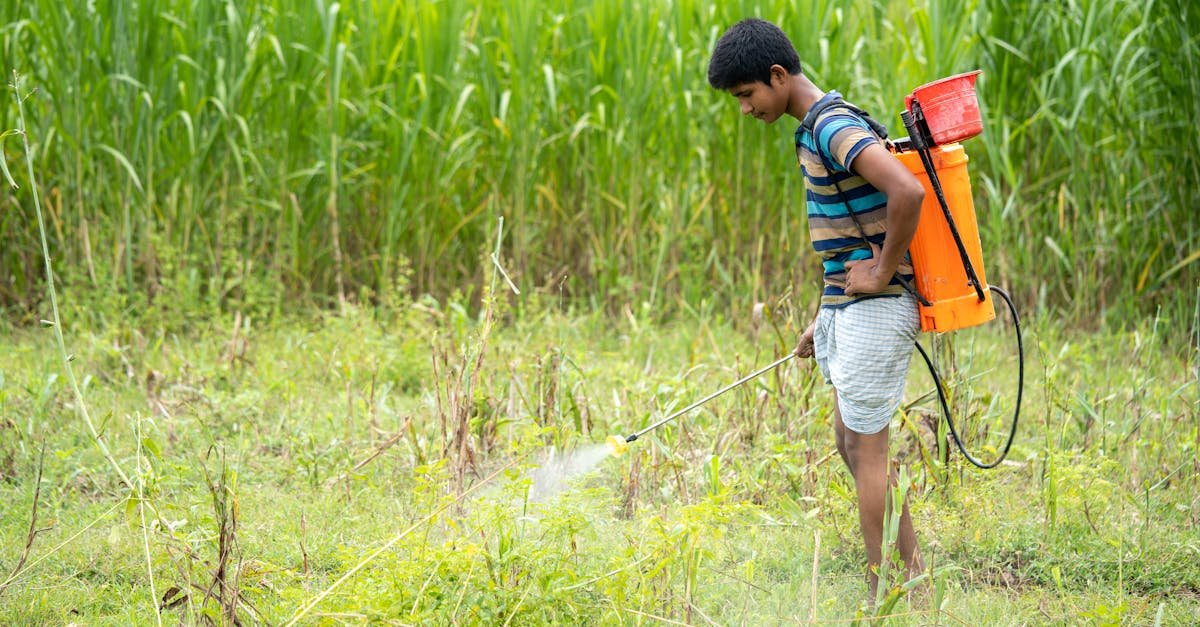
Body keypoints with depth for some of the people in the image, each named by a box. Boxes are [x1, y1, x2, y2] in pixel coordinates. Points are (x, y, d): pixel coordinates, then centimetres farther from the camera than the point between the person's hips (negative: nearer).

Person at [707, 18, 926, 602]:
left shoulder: (834, 127, -19)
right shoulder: (816, 128, 14)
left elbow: (907, 191, -34)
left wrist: (882, 274, -22)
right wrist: (824, 319, 20)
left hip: (875, 310, -10)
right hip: (847, 309, 10)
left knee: (866, 449, -3)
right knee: (852, 443, 15)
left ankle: (883, 596, 5)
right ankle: (911, 574, 22)